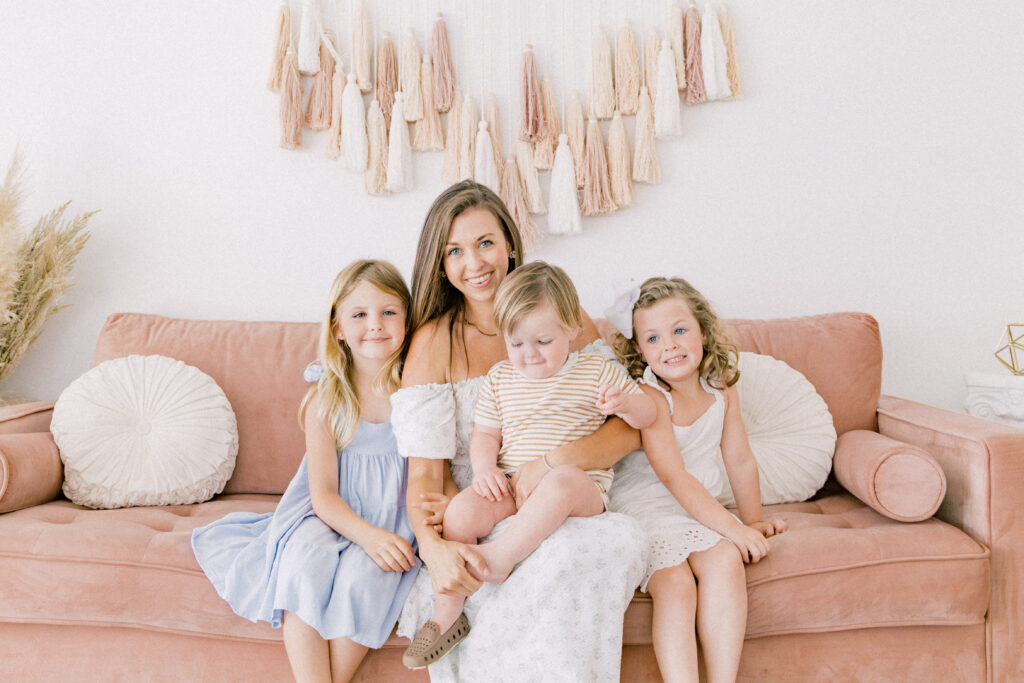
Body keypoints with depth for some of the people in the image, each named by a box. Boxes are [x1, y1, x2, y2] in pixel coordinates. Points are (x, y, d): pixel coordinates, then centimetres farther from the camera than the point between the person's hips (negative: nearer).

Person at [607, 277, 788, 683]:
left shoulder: (722, 391, 5)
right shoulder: (649, 397, -14)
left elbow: (740, 460, 14)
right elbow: (676, 479, -19)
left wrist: (753, 521, 15)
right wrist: (733, 528, -21)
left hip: (704, 508, 4)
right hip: (647, 506, -4)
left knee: (725, 560, -25)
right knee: (675, 584, -28)